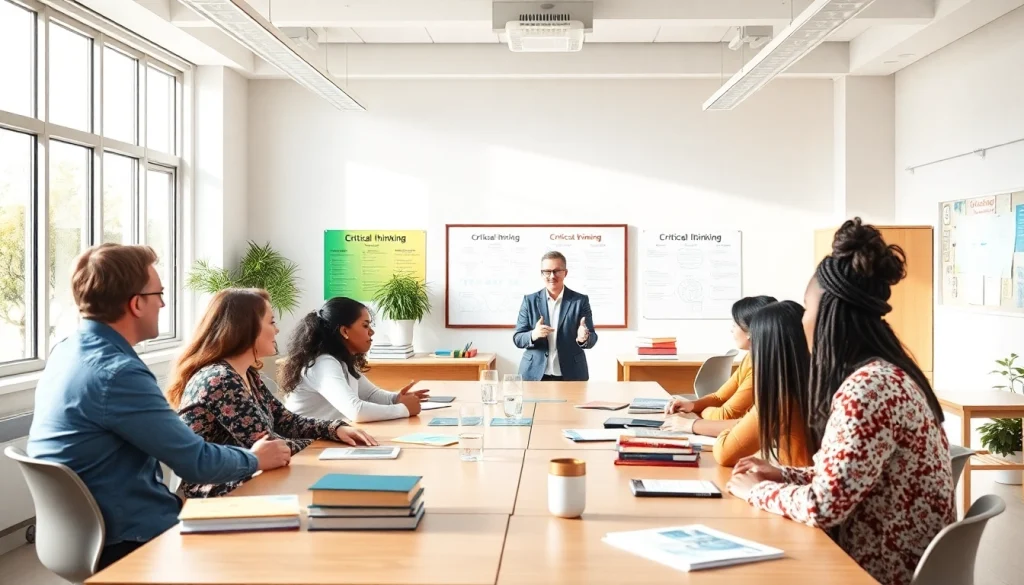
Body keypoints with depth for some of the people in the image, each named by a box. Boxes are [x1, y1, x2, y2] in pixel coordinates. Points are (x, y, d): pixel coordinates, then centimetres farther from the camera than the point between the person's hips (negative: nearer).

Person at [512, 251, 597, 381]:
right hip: (535, 375, 0)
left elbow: (592, 339, 0)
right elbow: (517, 339, 1)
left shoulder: (580, 300, 0)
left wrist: (583, 338, -23)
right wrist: (533, 335, -20)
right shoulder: (530, 300, 3)